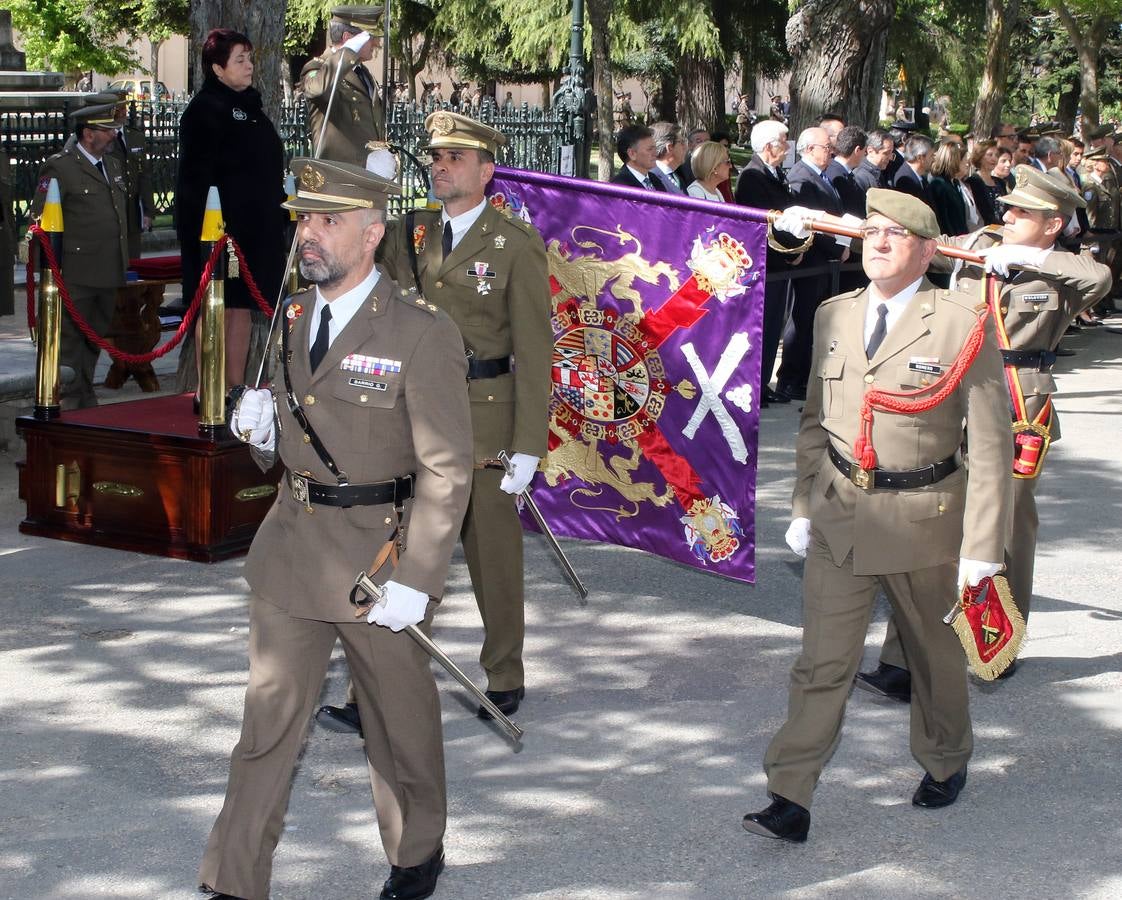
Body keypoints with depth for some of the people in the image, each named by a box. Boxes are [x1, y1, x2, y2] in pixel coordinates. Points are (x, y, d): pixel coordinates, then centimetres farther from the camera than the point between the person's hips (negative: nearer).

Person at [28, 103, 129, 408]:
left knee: (95, 339, 15)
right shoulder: (60, 167, -8)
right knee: (71, 342, -4)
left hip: (107, 275, 8)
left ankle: (87, 401, 24)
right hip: (76, 276, -8)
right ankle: (68, 403, 1)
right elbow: (40, 219, -11)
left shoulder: (113, 165, 17)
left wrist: (123, 263, 22)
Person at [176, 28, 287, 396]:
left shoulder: (250, 107, 18)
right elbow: (197, 174, -16)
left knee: (243, 307, 10)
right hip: (220, 228, -8)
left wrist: (279, 219, 17)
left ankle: (236, 388, 16)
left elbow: (269, 170, 23)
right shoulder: (204, 110, -9)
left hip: (256, 227, 8)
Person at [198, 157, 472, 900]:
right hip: (290, 552, 5)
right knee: (268, 722, 7)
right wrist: (261, 429, -5)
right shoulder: (292, 319, 6)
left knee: (401, 722, 13)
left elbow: (448, 471, -15)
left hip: (380, 553, -5)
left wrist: (415, 581, -19)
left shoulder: (422, 332, -14)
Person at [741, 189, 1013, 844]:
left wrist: (983, 546, -12)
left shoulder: (964, 324, -11)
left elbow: (991, 445, -10)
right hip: (840, 515, 3)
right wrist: (805, 506, 11)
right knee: (823, 661, -1)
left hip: (923, 520, -3)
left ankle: (947, 761, 41)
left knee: (934, 653, 17)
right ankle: (791, 799, 2)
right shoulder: (834, 316, 5)